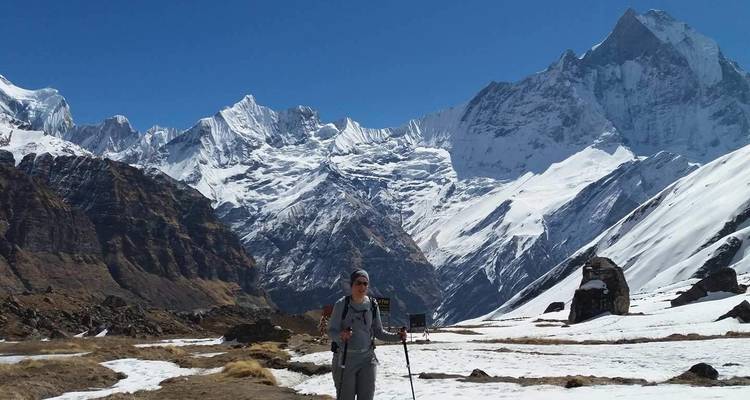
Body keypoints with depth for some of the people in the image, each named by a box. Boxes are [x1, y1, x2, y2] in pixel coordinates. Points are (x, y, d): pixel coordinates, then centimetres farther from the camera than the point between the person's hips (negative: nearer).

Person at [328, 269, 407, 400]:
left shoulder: (372, 305, 3)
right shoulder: (341, 304, -6)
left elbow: (379, 332, 9)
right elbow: (331, 331, -9)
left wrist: (397, 336, -7)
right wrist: (340, 335, -31)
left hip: (367, 358, 3)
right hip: (344, 359, -3)